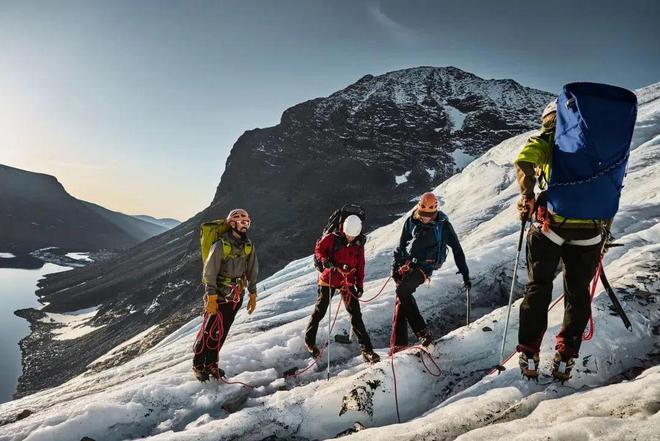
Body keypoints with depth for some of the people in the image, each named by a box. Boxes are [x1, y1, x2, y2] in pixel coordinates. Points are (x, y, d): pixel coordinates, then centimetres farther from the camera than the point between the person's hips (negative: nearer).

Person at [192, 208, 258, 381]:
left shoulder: (249, 246, 4)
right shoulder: (221, 244, -15)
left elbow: (252, 271, 11)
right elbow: (209, 272, -15)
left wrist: (252, 294, 10)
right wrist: (211, 298, -18)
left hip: (236, 297, 6)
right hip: (218, 296, -5)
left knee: (222, 332, 12)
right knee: (210, 331, 2)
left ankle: (211, 363, 26)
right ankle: (198, 365, 18)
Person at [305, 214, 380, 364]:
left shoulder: (359, 243, 1)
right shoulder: (332, 238, -11)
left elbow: (360, 265, 7)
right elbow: (318, 249, 1)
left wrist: (360, 284, 4)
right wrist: (325, 260, -19)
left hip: (348, 282, 2)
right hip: (329, 280, -2)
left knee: (356, 315, -2)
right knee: (320, 311, 10)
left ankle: (366, 349, 3)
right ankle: (309, 341, 31)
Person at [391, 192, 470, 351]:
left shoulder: (443, 225, -6)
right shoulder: (411, 222, 4)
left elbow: (457, 250, 2)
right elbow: (401, 246, 15)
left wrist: (465, 274, 3)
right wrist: (396, 266, 10)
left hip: (425, 266, -5)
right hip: (408, 263, 5)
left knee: (402, 290, -26)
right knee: (400, 299, 1)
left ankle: (422, 331, -18)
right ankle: (398, 343, 8)